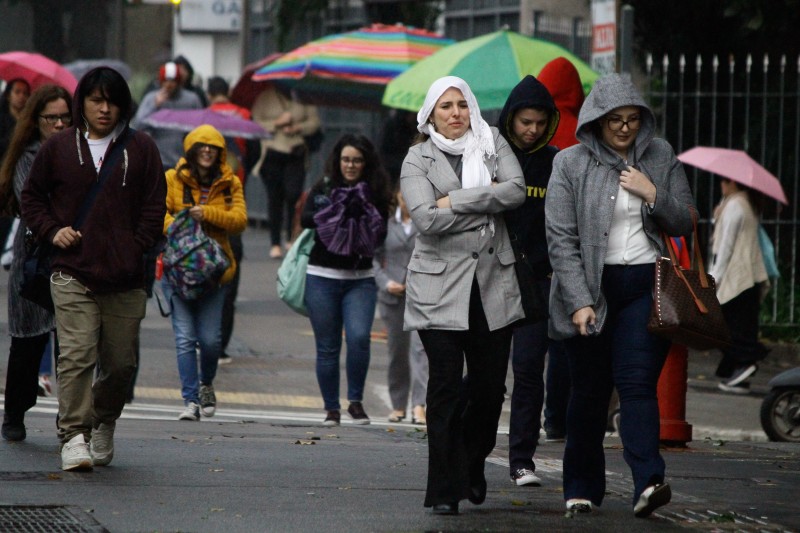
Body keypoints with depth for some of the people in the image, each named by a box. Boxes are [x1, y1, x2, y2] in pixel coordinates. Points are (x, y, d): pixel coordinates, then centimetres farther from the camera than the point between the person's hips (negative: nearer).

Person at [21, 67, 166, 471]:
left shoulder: (140, 149, 8)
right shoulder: (59, 147, 8)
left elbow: (155, 205, 9)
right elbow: (32, 196, 17)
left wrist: (136, 248, -3)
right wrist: (52, 230, 0)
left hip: (125, 279, 1)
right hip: (72, 274, -1)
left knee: (121, 363, 7)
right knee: (77, 354, -14)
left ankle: (104, 423, 31)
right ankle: (73, 435, -13)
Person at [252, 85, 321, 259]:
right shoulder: (265, 97, 3)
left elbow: (314, 121, 7)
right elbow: (255, 123, -2)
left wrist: (297, 128, -10)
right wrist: (277, 123, -14)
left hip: (296, 153, 1)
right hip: (273, 152, -1)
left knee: (294, 194, -11)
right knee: (275, 197, 2)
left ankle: (292, 238, 4)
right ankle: (275, 243, 8)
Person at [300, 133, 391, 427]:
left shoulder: (375, 193, 5)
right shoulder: (322, 189, 4)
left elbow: (382, 234, -2)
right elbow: (306, 219, -10)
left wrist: (365, 213, -18)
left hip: (360, 279, 0)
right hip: (322, 277, 0)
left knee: (359, 337, -18)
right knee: (327, 347, 4)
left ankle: (356, 401, -1)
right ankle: (331, 408, 16)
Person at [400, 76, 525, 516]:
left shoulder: (493, 143, 10)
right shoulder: (418, 159, 2)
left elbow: (517, 190, -7)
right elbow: (426, 218, -13)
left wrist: (456, 200, -12)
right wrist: (487, 203, -8)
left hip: (493, 282, 3)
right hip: (440, 285, -3)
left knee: (490, 386, 5)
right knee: (445, 387, -6)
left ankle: (472, 463, 31)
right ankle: (444, 490, -1)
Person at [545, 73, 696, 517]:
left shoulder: (661, 157, 7)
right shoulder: (571, 164, -2)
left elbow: (685, 222, 11)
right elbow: (561, 239, -5)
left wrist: (653, 195, -8)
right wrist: (579, 301, -13)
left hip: (646, 285, 1)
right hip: (591, 286, -1)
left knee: (637, 381, -13)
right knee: (590, 389, 5)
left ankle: (648, 481, -24)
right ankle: (582, 488, 16)